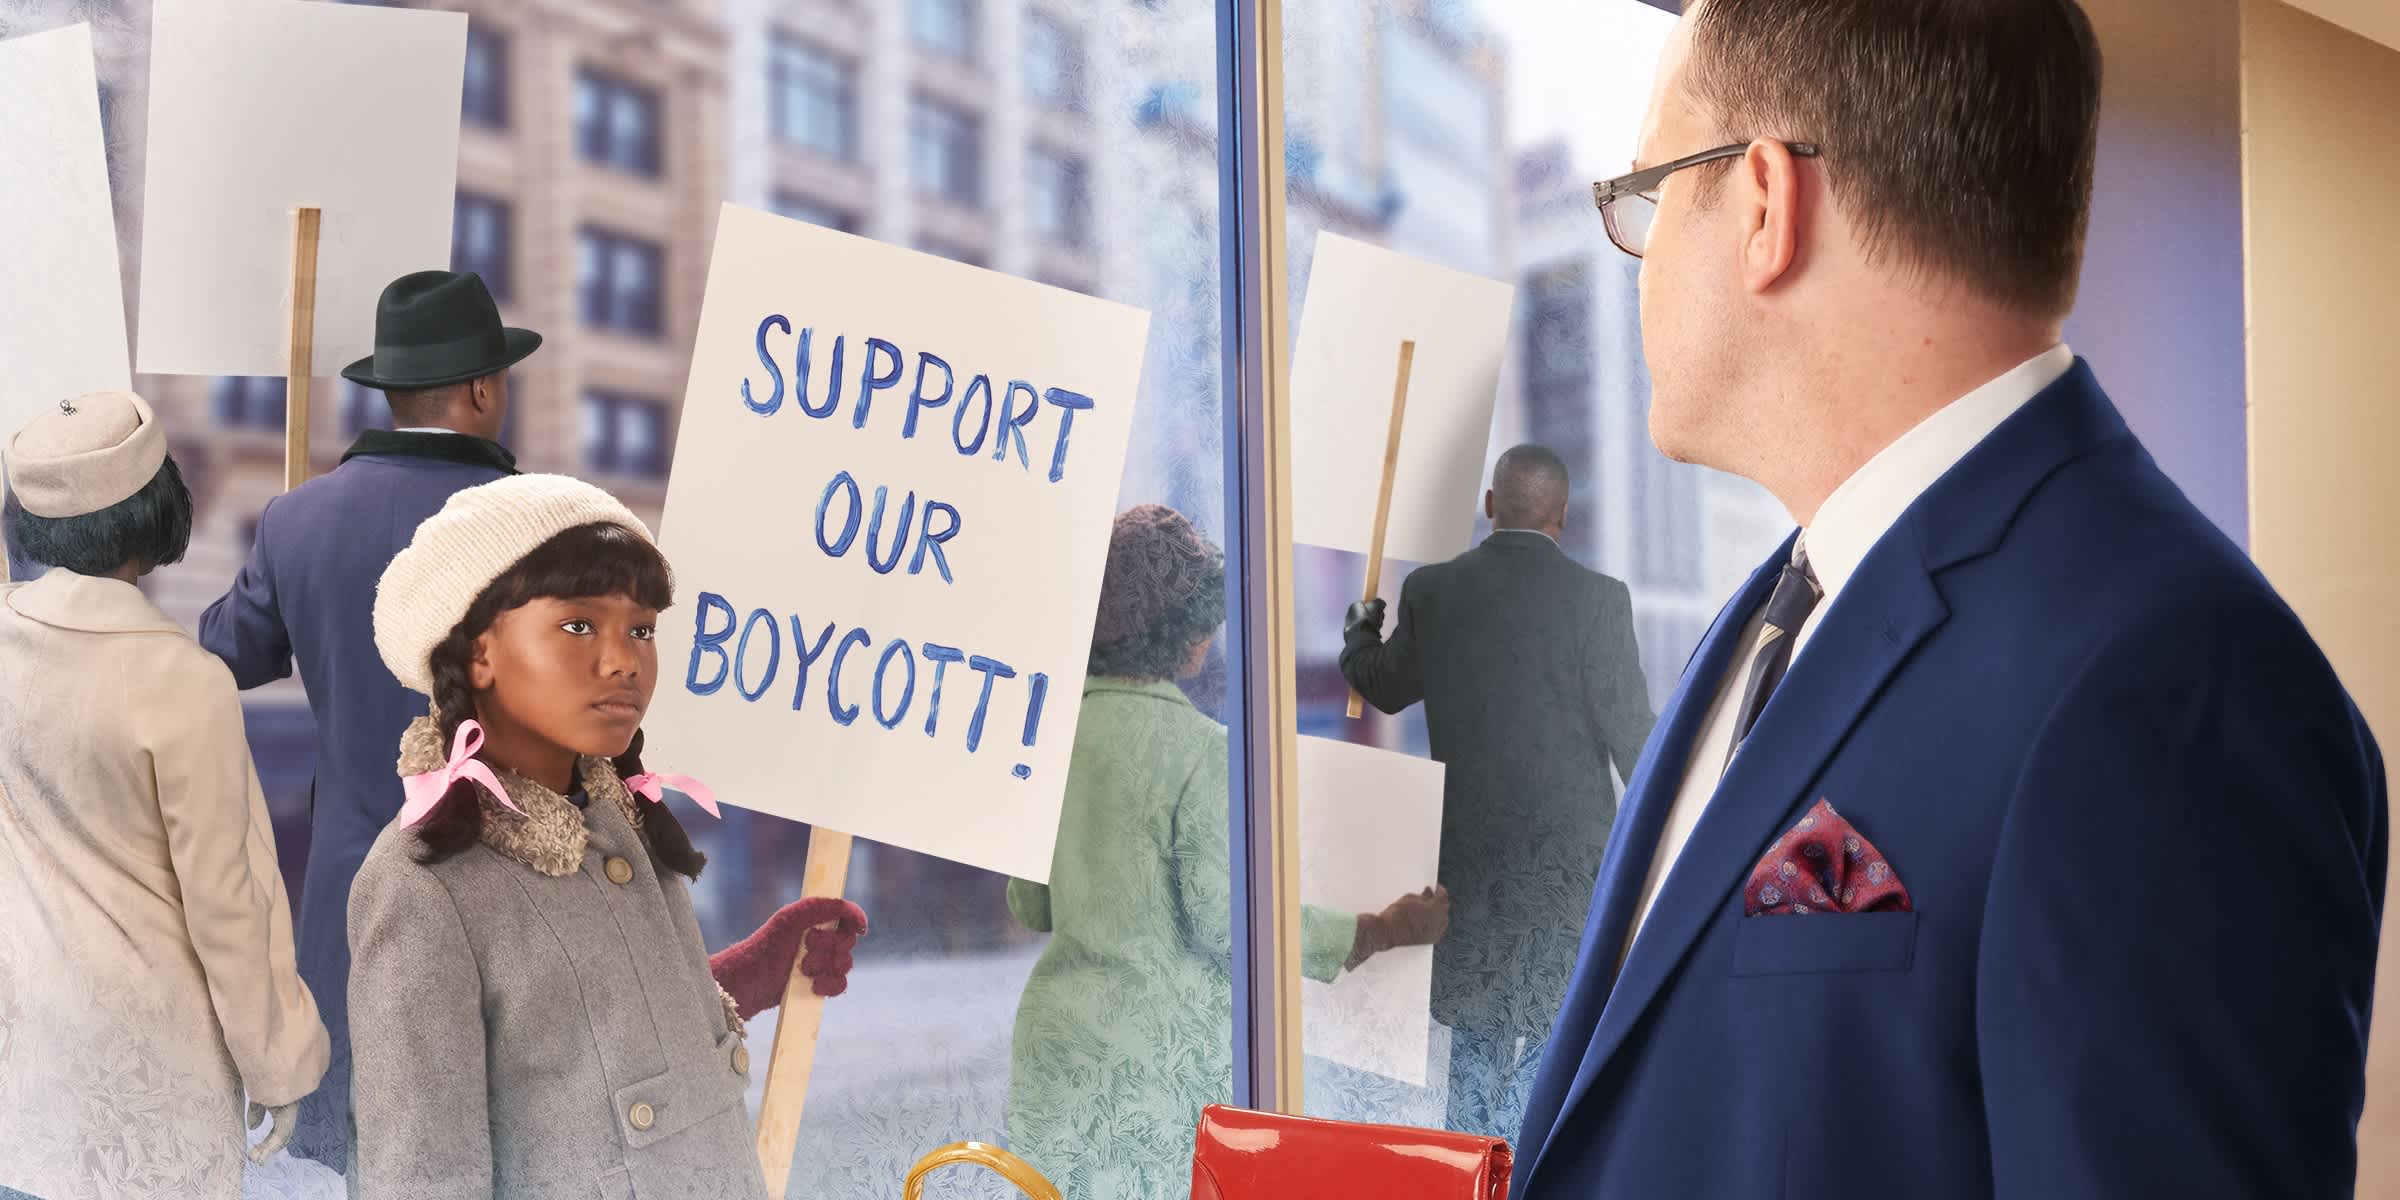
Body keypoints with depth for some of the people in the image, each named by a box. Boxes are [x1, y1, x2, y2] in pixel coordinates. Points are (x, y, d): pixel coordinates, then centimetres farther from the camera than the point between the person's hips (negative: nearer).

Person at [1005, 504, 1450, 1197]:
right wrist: (1384, 932, -7)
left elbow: (1028, 907, 12)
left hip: (1053, 1037, 6)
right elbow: (1227, 927, -14)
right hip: (1158, 1056, -6)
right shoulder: (1198, 748, -15)